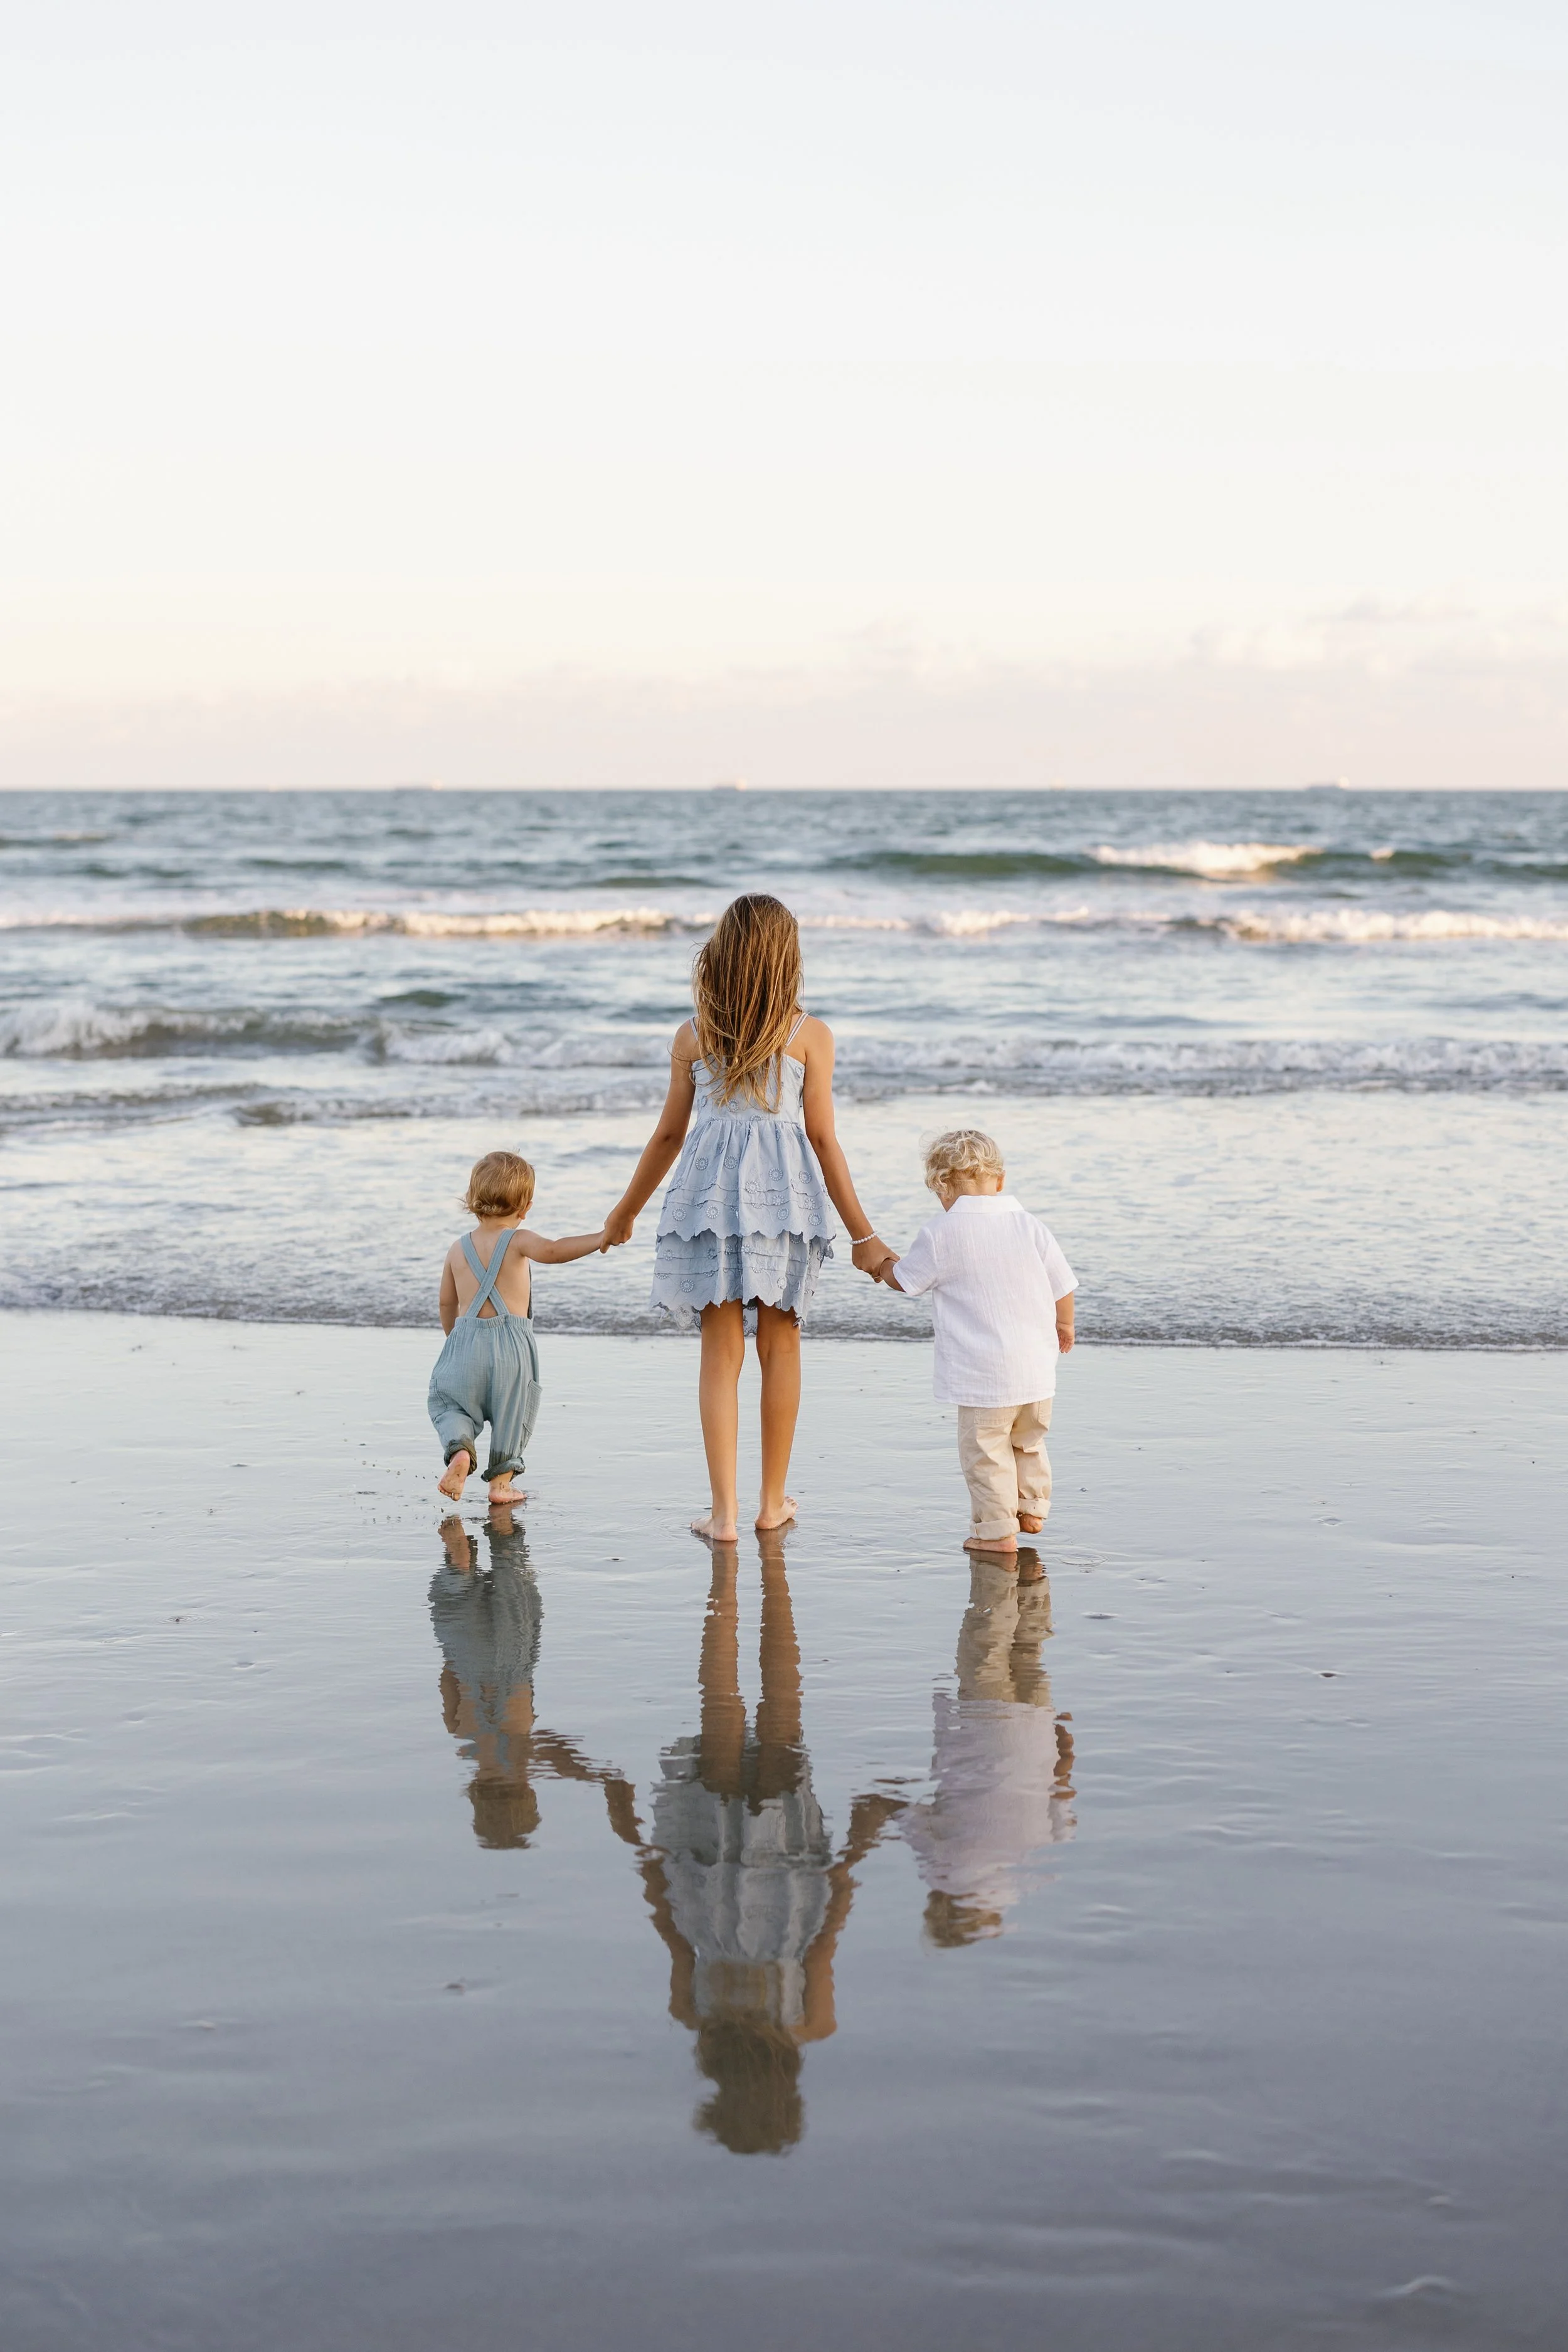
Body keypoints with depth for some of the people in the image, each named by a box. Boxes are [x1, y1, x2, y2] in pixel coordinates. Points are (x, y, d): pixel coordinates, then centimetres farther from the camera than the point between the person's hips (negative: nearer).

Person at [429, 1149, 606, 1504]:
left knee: (447, 1402, 16)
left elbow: (447, 1303, 18)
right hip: (512, 1345, -2)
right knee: (513, 1413, 14)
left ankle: (460, 1448, -12)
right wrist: (600, 1239, -29)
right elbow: (552, 1252, -26)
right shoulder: (518, 1241, -4)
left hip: (466, 1339, 2)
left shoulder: (458, 1249, 10)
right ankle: (501, 1481, 13)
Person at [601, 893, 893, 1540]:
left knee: (721, 1351, 4)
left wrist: (625, 1212, 26)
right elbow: (823, 1140, 1)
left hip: (708, 1190, 1)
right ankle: (773, 1501, 20)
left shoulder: (692, 1036, 7)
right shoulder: (809, 1034, 2)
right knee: (780, 1344, 13)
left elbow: (668, 1135, 12)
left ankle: (723, 1511, 0)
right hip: (783, 1190, -1)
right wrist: (862, 1235, 6)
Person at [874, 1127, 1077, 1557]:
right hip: (1037, 1366, 6)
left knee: (985, 1449, 3)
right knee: (1028, 1442, 24)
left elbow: (904, 1280, 4)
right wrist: (1063, 1325, 28)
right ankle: (1031, 1508, 32)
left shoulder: (940, 1235, -10)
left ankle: (996, 1530, 5)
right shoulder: (1030, 1226, 3)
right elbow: (1063, 1284, 9)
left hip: (982, 1372, -6)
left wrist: (883, 1265, 26)